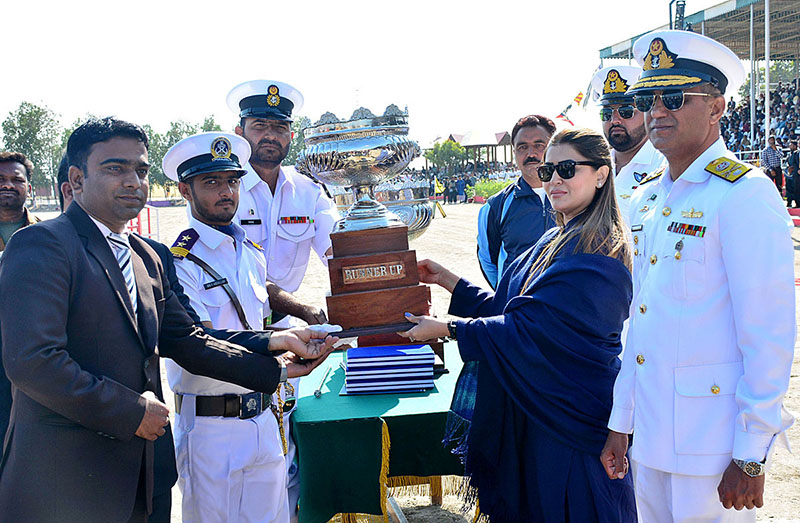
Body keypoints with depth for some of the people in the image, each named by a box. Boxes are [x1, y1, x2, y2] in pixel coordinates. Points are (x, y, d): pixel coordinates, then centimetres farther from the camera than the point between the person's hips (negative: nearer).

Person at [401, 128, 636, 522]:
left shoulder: (596, 256, -19)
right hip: (532, 415, 9)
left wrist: (445, 329, -18)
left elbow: (529, 329, -24)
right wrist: (448, 280, 6)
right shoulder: (555, 242, 11)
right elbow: (506, 310, 12)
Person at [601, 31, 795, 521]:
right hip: (651, 435, 7)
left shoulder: (746, 194, -13)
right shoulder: (646, 198, 10)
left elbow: (771, 336, -15)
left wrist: (752, 456, -15)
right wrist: (621, 422, 14)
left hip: (713, 445, -7)